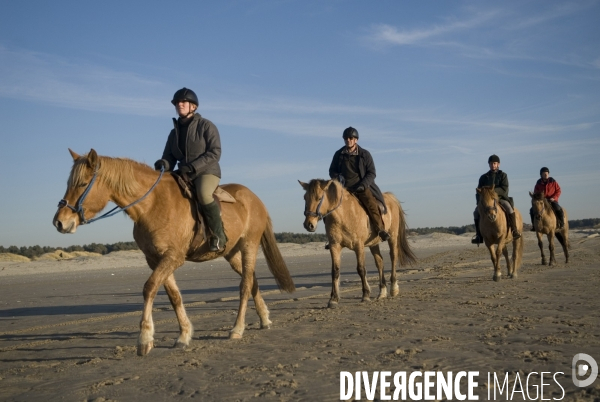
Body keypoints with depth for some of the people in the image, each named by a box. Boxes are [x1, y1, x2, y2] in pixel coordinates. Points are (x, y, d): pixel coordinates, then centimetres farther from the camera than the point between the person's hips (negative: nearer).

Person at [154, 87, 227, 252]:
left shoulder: (206, 126, -2)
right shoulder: (174, 132, 15)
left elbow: (215, 152, -11)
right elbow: (169, 157, 11)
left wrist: (192, 167, -23)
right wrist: (163, 164, -15)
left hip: (207, 172, -6)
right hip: (183, 174, 7)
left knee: (203, 194, -37)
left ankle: (219, 235, -21)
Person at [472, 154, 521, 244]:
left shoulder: (503, 175, 7)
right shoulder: (484, 177, 14)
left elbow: (504, 189, -7)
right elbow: (479, 191, 12)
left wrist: (493, 191, -22)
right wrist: (479, 201, -6)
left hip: (500, 197, -2)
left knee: (509, 208, -33)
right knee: (476, 211, -20)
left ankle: (515, 230, -23)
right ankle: (479, 235, -15)